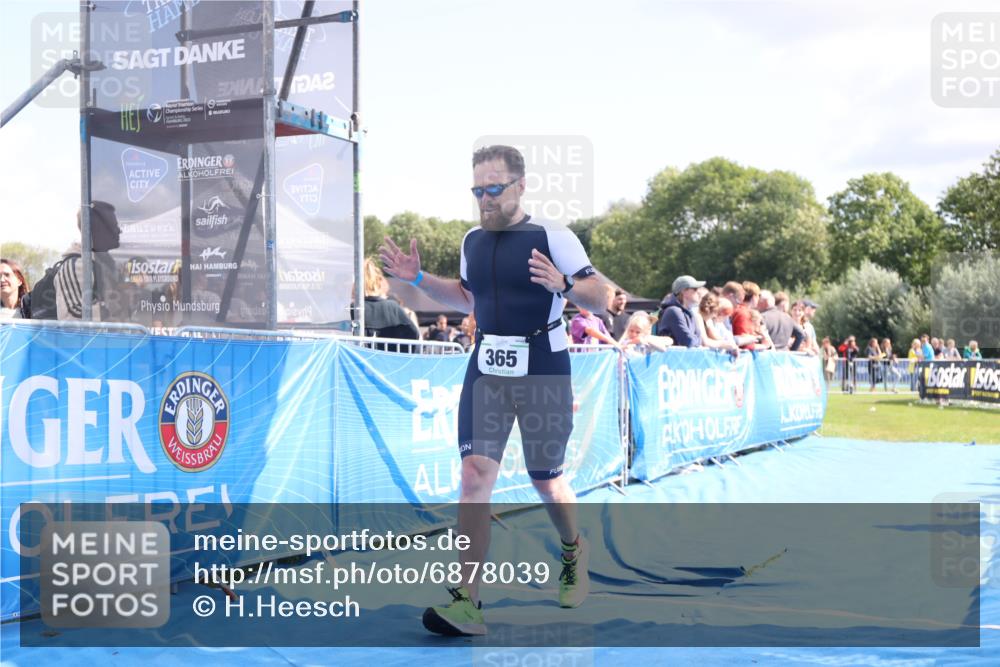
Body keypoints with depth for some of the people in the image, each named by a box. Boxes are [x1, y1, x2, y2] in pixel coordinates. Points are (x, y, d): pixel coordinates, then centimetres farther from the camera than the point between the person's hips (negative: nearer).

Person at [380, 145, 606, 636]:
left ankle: (573, 551, 42)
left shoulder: (554, 237, -9)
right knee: (475, 472, -11)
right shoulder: (473, 240, 8)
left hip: (543, 371, -4)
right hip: (486, 369, 4)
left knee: (545, 481, 9)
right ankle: (467, 602, -13)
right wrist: (418, 279, 12)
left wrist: (563, 284, -29)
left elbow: (601, 300, -10)